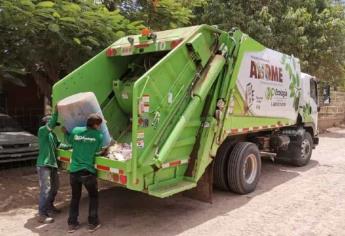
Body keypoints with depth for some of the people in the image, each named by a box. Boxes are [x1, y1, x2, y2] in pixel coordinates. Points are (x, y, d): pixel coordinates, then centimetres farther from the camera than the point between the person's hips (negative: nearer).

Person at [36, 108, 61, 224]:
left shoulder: (52, 134, 16)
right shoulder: (42, 131, -9)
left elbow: (58, 145, 22)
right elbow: (50, 125, -28)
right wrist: (56, 111, -31)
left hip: (52, 164, 9)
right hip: (43, 165, -9)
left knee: (54, 187, 18)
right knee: (45, 189, -9)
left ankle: (49, 206, 37)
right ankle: (42, 215, -2)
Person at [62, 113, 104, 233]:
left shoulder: (75, 131, 0)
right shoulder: (99, 135, -6)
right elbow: (98, 152, 2)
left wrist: (65, 132, 34)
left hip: (74, 170, 3)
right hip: (88, 171, -3)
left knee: (75, 197, 20)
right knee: (93, 196, 17)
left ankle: (72, 224, 24)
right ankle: (93, 223, 20)